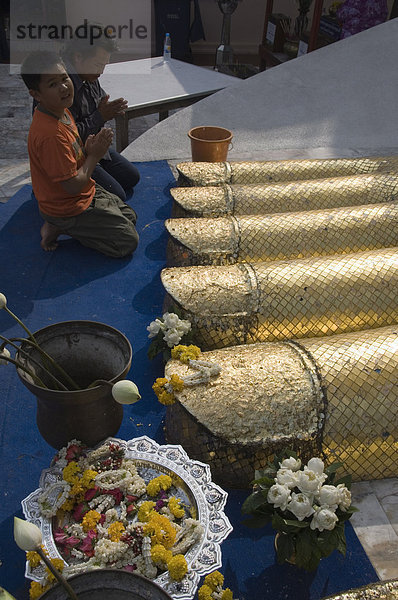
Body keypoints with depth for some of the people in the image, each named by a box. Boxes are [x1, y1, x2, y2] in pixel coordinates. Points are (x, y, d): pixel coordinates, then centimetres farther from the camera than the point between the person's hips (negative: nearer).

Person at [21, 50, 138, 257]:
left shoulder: (62, 112, -1)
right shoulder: (50, 134, -31)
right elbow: (74, 185, -28)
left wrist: (92, 145, -9)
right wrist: (95, 154, -14)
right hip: (67, 208, -9)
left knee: (130, 217, 22)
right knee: (128, 242, -5)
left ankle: (61, 225, 12)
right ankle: (59, 227, 0)